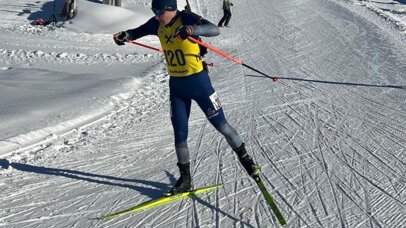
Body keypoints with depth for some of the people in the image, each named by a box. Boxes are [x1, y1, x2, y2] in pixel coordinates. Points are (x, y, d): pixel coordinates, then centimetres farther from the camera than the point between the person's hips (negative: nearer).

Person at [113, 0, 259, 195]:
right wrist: (125, 35, -6)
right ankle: (185, 179, 19)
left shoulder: (187, 18, -18)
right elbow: (139, 31, 16)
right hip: (176, 85, 5)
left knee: (220, 123, 5)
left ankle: (244, 157, 28)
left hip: (198, 81, -5)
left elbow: (214, 30, -32)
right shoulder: (158, 24, 0)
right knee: (180, 133, 6)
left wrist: (192, 29, -50)